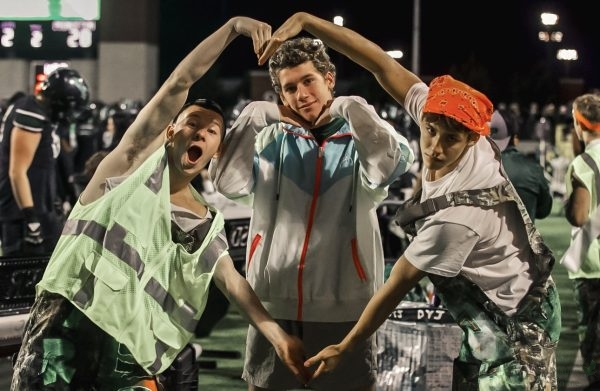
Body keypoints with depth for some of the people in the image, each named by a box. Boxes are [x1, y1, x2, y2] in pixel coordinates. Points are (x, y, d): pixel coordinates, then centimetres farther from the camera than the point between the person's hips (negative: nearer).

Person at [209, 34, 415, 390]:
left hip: (343, 306, -2)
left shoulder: (361, 139, 2)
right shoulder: (273, 140, 7)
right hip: (275, 303, 2)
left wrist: (351, 108, -15)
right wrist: (254, 118, -12)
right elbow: (228, 184, -8)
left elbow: (397, 163, -20)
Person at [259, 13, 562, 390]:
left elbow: (396, 287, -21)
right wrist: (305, 20, -15)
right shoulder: (440, 116, -14)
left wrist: (344, 349, -9)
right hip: (493, 319, 9)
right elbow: (383, 64, -12)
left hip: (515, 330, -9)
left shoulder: (457, 217, -32)